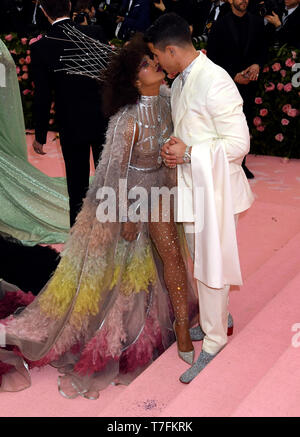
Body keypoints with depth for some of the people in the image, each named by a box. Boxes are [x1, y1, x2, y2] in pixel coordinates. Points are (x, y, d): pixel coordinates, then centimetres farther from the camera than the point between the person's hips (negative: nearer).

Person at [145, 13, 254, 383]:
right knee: (199, 262, 19)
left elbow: (239, 144, -20)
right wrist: (173, 148, 0)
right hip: (190, 186, 9)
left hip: (215, 188, -9)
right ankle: (212, 322, 37)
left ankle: (214, 341, 15)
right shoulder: (179, 84, 10)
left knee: (212, 267, 0)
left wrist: (189, 153, -21)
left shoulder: (216, 82, -19)